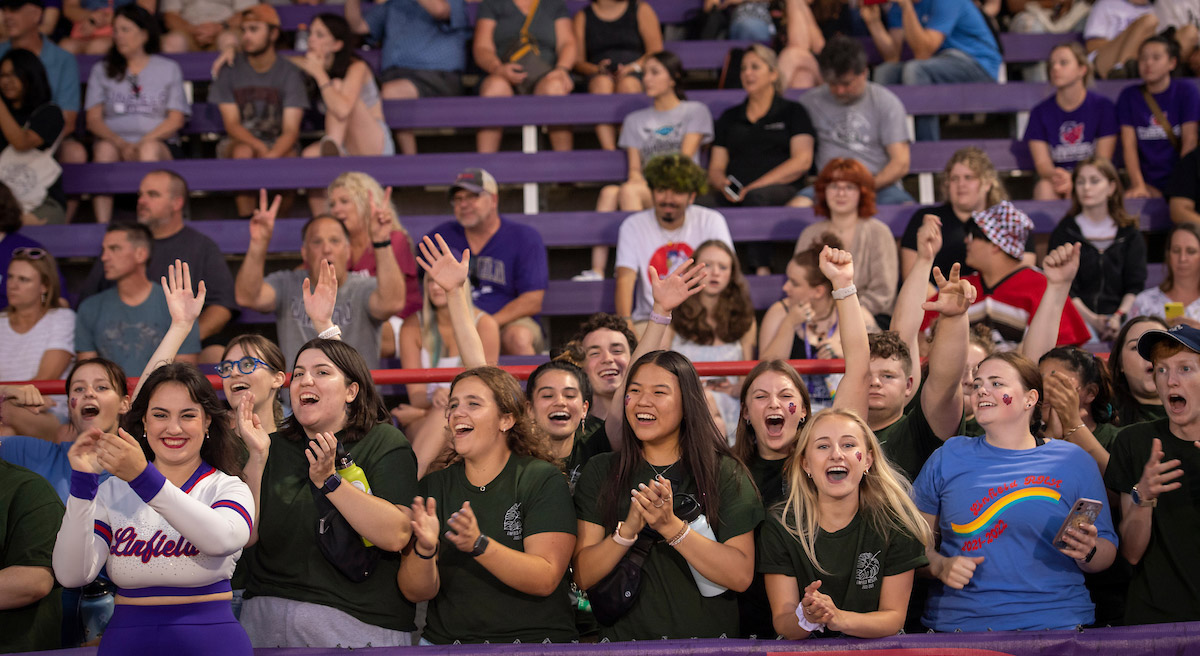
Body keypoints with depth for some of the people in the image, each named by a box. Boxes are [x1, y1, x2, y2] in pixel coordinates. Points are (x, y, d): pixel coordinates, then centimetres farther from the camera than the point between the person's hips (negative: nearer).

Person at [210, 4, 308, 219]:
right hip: (238, 141, 1)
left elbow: (291, 129, -11)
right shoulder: (230, 70, 0)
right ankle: (245, 218, -31)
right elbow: (231, 124, -6)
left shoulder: (289, 73, -3)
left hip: (278, 145, 0)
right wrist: (259, 147, -27)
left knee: (288, 157, -34)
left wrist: (272, 155, -33)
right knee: (243, 151, -35)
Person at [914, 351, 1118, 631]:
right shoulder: (948, 458, 14)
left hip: (1053, 623, 0)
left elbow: (1107, 553, 14)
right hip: (959, 623, 1)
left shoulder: (1074, 462, 12)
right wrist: (939, 566, -3)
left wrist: (1087, 552, -7)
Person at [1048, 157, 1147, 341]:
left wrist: (1119, 316, -13)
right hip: (1080, 315, -2)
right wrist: (1092, 319, -17)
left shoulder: (1130, 233, 15)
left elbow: (1135, 285, 6)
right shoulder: (1064, 232, 9)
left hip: (1120, 313, 2)